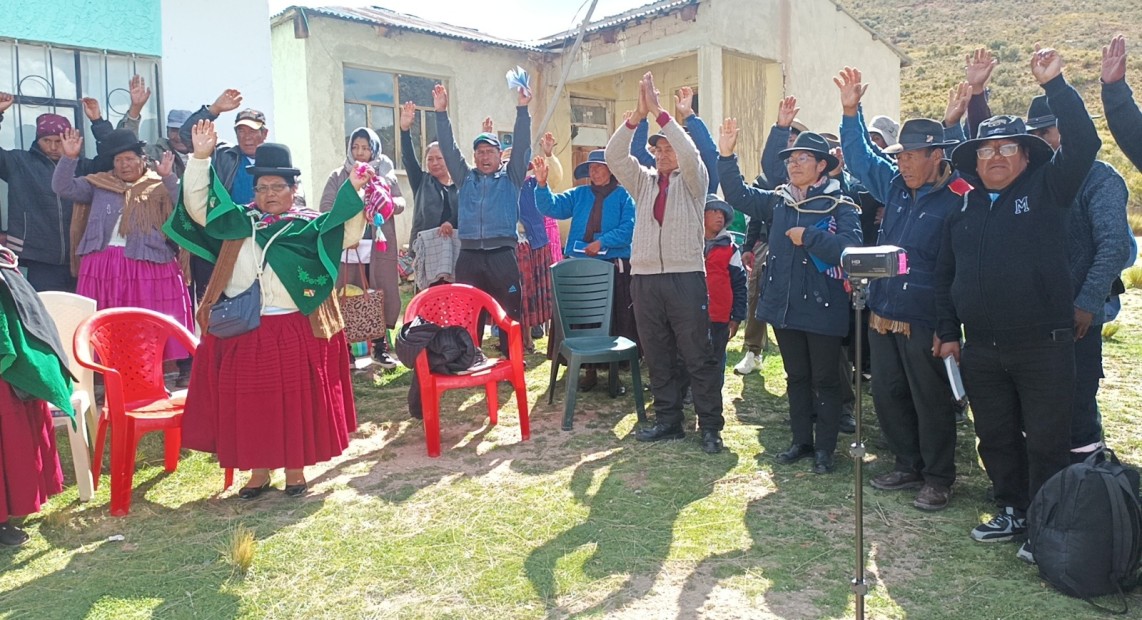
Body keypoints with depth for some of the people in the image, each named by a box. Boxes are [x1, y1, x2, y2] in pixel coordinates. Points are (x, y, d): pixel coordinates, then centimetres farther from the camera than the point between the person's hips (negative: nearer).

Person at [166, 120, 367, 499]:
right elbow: (196, 206, 4)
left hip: (296, 329, -2)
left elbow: (349, 235, -10)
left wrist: (354, 192, -22)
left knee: (296, 401, 4)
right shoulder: (237, 222, 11)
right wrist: (200, 158, -6)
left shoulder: (310, 225, 3)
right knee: (249, 402, 7)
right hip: (242, 329, 3)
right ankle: (258, 471, 22)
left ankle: (295, 470, 19)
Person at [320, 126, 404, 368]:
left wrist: (388, 203, -17)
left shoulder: (386, 174, 12)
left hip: (380, 247, 2)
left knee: (383, 294, 2)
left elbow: (400, 203, 5)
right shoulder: (338, 177, 8)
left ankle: (380, 346, 13)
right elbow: (326, 208, 1)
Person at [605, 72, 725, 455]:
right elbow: (614, 156, 2)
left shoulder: (693, 181, 5)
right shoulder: (642, 181, 16)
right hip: (644, 278, 4)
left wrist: (659, 112, -15)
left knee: (698, 355, -2)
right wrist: (637, 115, -9)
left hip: (685, 276, -4)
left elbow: (690, 153, -16)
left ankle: (710, 426, 6)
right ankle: (668, 421, 18)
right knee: (657, 356, 9)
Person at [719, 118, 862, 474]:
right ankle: (801, 441, 29)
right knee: (796, 377, 16)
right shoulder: (778, 201, 8)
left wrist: (807, 237, -19)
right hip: (784, 306, 5)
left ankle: (824, 448, 18)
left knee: (825, 380, 7)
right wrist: (726, 156, -6)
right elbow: (739, 195, 4)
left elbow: (849, 247, -22)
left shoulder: (840, 206, -8)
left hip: (822, 308, -5)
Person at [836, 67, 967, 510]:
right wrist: (851, 111, 11)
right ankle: (908, 466, 31)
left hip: (925, 321, -7)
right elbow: (861, 156, 16)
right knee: (888, 396, 14)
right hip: (882, 315, 7)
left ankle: (938, 478, 20)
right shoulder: (895, 187, 9)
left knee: (932, 401, 5)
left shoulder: (958, 200, -11)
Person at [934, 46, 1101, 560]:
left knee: (1046, 441, 4)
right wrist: (948, 332, 10)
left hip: (1043, 345, -4)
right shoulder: (964, 209, 11)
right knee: (996, 439, 14)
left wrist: (1055, 84, -15)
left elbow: (1083, 143, -14)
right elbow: (944, 274, 14)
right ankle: (1013, 512, 30)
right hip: (981, 350, 4)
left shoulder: (1046, 190, 1)